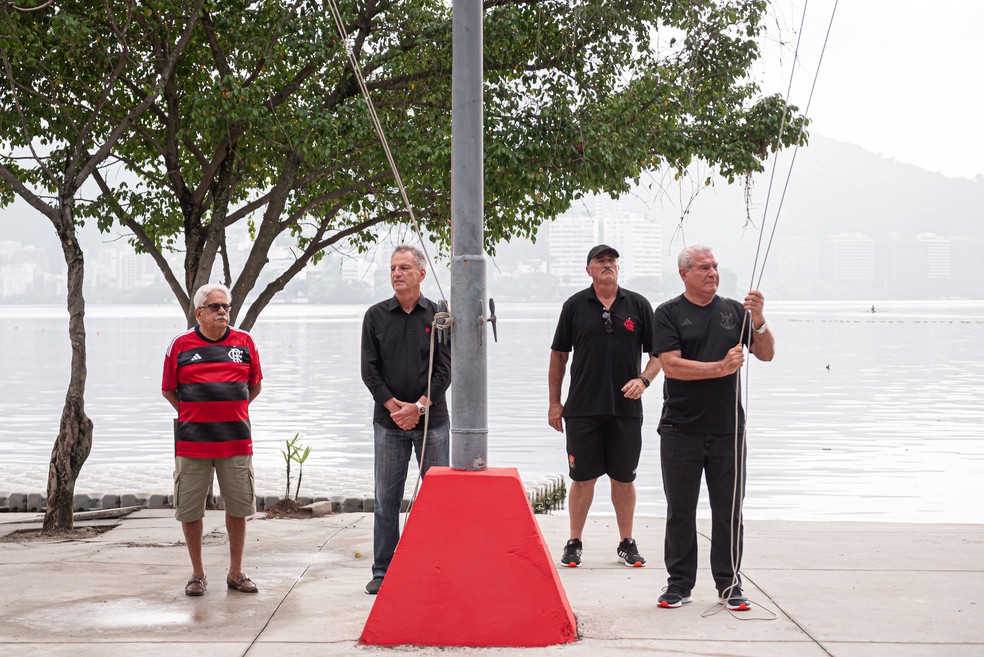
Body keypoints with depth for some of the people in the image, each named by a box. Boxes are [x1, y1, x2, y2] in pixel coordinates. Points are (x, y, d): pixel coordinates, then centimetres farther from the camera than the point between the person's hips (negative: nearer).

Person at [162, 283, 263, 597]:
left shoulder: (244, 342, 6)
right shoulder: (181, 345, 1)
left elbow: (254, 385, 17)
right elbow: (168, 389, 11)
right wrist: (192, 414, 8)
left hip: (236, 441, 1)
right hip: (192, 441, -1)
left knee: (238, 506, 7)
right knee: (190, 509, 4)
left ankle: (235, 572, 20)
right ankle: (197, 573, 18)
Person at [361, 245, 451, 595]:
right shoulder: (376, 316, 5)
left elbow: (444, 369, -2)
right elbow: (369, 369, 1)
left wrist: (419, 406, -13)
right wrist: (394, 406, -10)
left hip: (432, 420, -1)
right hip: (388, 421, 1)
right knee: (386, 498, 4)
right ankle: (382, 572, 11)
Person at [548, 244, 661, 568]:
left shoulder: (638, 305, 5)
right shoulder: (575, 306, 4)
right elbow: (559, 355, 8)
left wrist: (644, 379, -10)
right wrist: (555, 402, 6)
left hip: (627, 407, 1)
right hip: (583, 407, -1)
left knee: (624, 478, 8)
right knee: (583, 478, 2)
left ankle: (627, 543, 19)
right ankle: (574, 544, 13)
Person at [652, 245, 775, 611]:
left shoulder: (734, 311, 10)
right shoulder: (669, 314, 0)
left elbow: (766, 354, 5)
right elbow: (671, 365, -11)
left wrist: (758, 320, -12)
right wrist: (720, 368, -17)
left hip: (727, 428, 3)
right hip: (681, 430, -2)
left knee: (729, 509, 6)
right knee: (680, 510, 4)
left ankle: (729, 584, 15)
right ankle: (679, 584, 14)